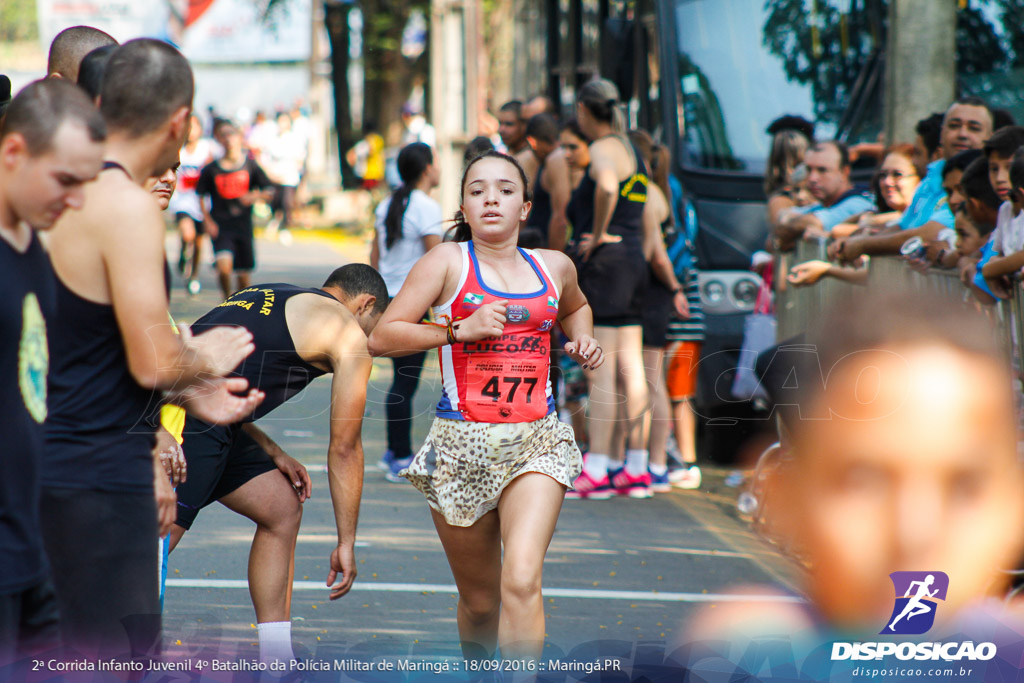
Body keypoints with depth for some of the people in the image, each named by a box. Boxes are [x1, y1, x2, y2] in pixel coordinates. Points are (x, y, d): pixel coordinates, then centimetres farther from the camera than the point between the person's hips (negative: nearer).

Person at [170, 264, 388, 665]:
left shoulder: (267, 300, 27)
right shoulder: (350, 335, 5)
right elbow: (344, 448, 8)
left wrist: (271, 453, 22)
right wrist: (346, 542, 14)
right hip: (190, 425, -9)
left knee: (283, 511, 17)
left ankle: (276, 662, 18)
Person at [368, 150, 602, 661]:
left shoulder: (554, 267, 10)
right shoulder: (448, 262, -1)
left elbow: (574, 307, 35)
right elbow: (381, 339, -6)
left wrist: (583, 341, 13)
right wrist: (461, 330, -15)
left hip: (537, 442, 1)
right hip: (462, 444, -1)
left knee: (521, 581, -21)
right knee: (480, 600, 10)